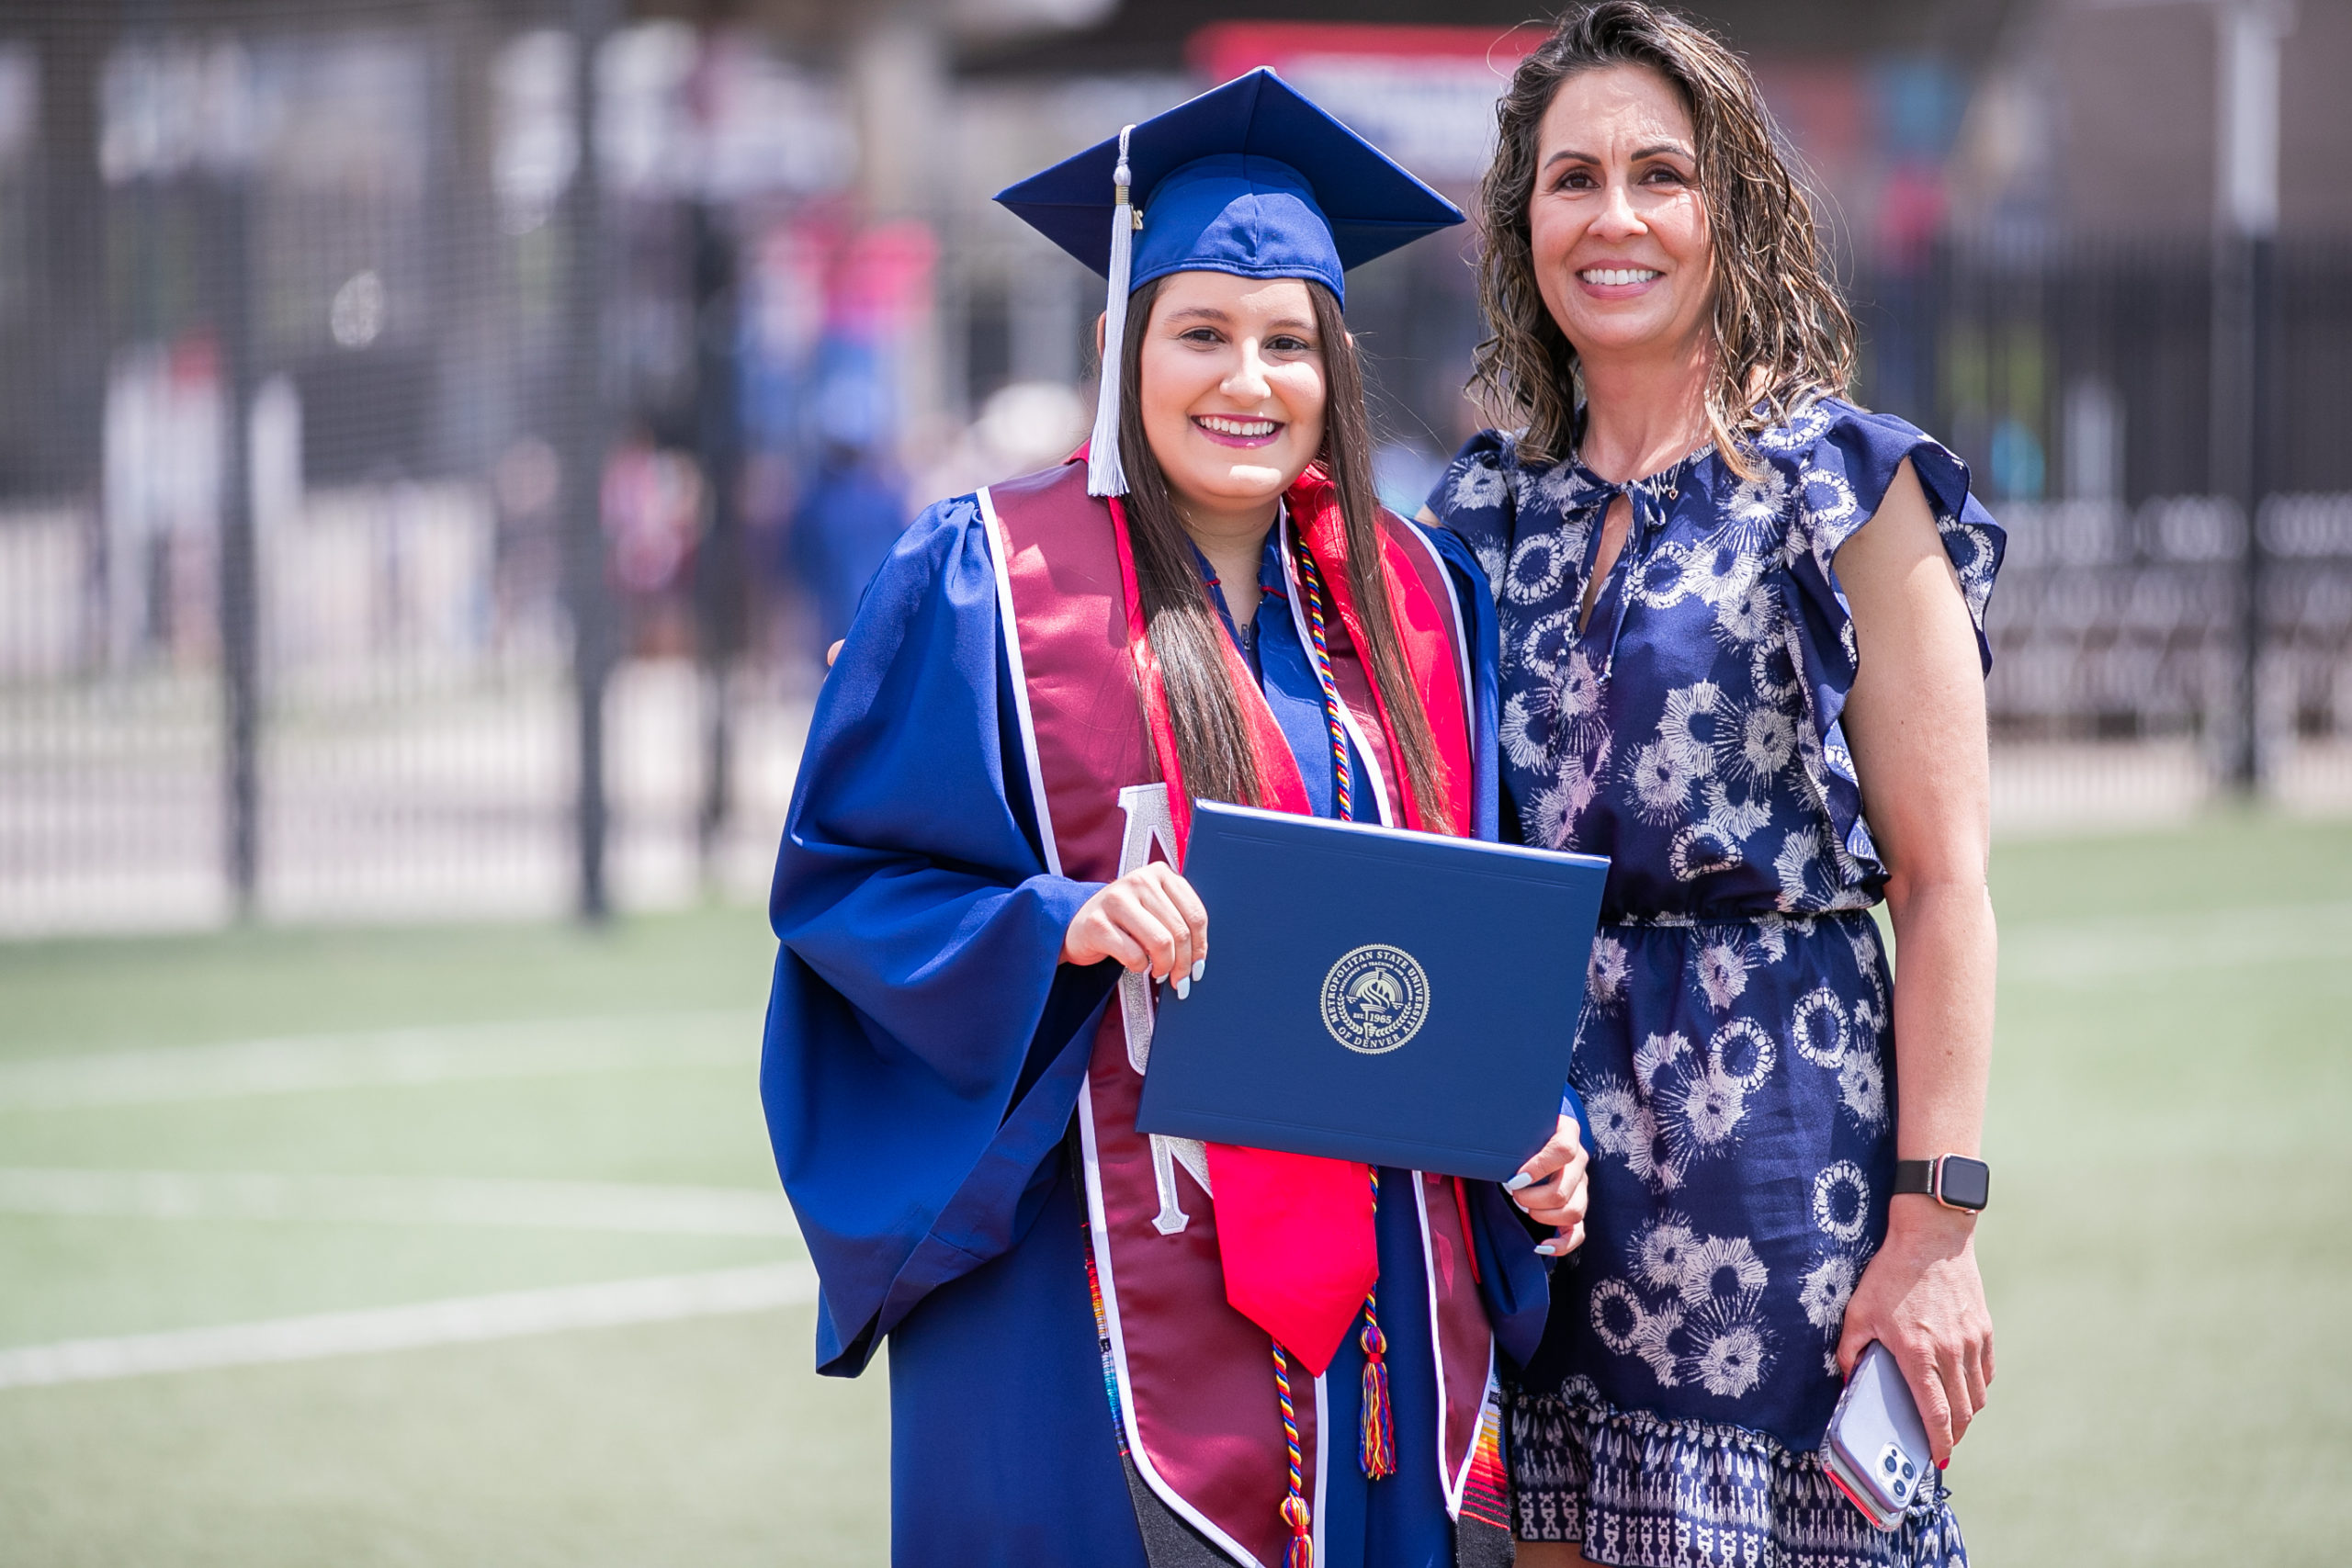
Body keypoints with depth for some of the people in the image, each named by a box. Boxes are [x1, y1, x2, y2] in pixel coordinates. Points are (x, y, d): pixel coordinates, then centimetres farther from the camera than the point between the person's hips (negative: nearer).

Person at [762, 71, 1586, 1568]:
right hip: (1095, 1279, -4)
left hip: (1376, 1278, 4)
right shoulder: (987, 577, -1)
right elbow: (841, 880, -2)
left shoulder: (1419, 601, 12)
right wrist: (1059, 928, -19)